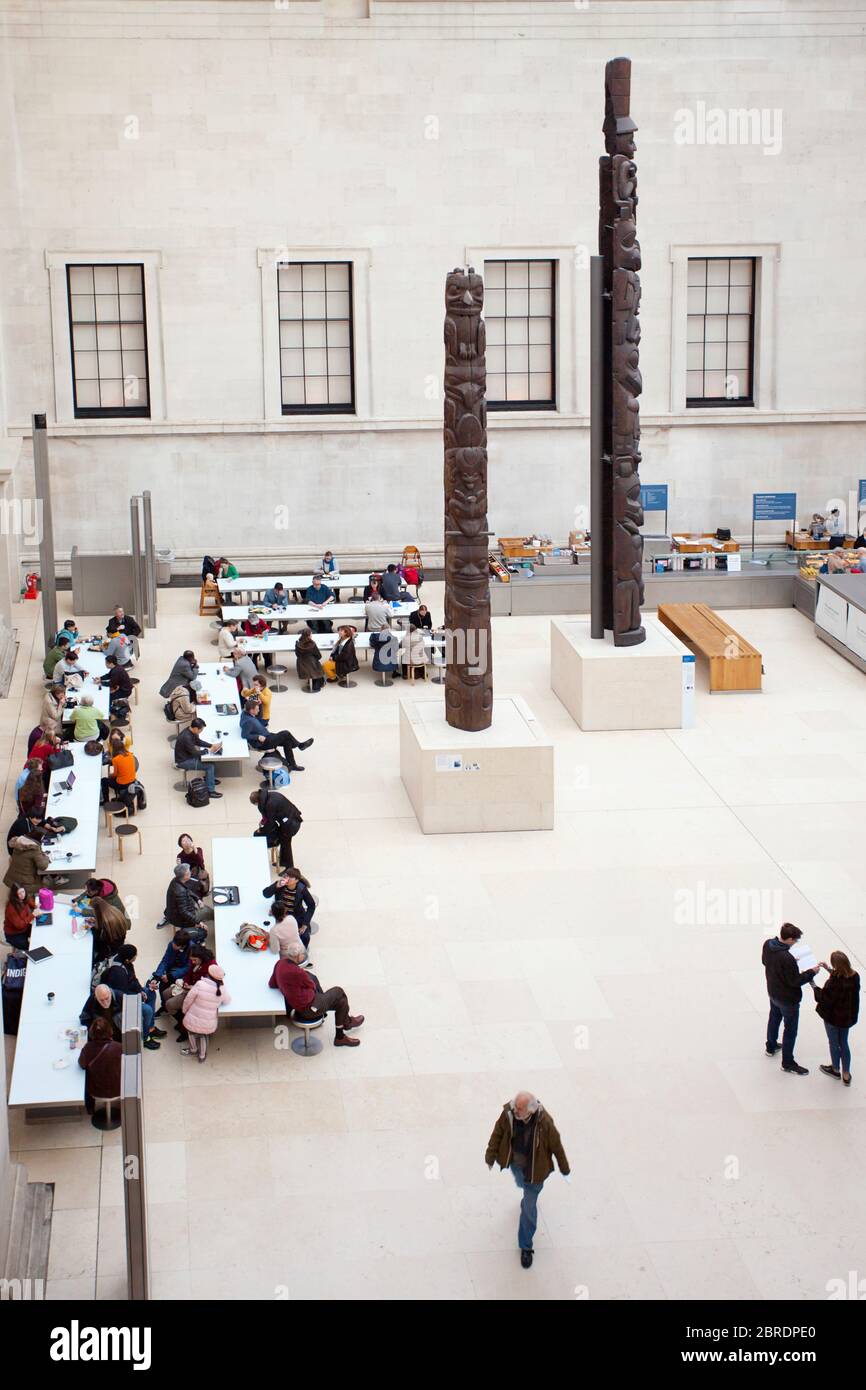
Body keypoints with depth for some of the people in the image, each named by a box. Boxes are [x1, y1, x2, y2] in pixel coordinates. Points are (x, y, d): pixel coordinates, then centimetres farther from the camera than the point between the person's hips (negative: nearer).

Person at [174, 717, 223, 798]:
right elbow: (194, 753, -26)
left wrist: (211, 745, -2)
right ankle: (210, 791, -7)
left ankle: (210, 778, 29)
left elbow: (198, 741, 11)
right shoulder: (186, 737, -33)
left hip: (187, 755, 9)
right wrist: (208, 750, -16)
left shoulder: (190, 731, -5)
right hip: (183, 761, -9)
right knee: (210, 766, -13)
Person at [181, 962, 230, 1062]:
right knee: (204, 1034, 35)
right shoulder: (222, 989, -14)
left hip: (194, 1020, -2)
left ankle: (193, 1050, 53)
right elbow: (228, 1000, 7)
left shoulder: (200, 984, -24)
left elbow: (188, 1000, -12)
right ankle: (202, 1055, 48)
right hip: (209, 1026, 2)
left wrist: (185, 1011, 7)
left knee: (192, 1030, 34)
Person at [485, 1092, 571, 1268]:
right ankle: (527, 1193, 73)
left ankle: (525, 1247, 22)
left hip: (534, 1168, -4)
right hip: (515, 1163, 4)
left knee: (529, 1207, 4)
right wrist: (490, 1157, -1)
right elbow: (497, 1133, -8)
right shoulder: (508, 1114, -27)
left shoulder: (544, 1123, -35)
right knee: (521, 1184, 35)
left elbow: (556, 1146, -19)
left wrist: (564, 1170, -5)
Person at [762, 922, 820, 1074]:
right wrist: (811, 973, -15)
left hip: (773, 993, 8)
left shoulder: (767, 945, -14)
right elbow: (795, 981, -27)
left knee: (774, 1019, 31)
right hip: (788, 999, -8)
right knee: (790, 1030, 11)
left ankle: (771, 1047, 53)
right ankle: (787, 1063, 25)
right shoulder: (787, 958, -38)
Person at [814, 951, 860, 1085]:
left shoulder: (833, 982, -35)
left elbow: (824, 999, -23)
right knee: (843, 1043, 24)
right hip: (848, 1017, 5)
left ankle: (836, 1069, 43)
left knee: (834, 1044, 20)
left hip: (833, 1018, -5)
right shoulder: (854, 976, -15)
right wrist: (829, 969, 5)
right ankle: (846, 1075, 33)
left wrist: (815, 986, -11)